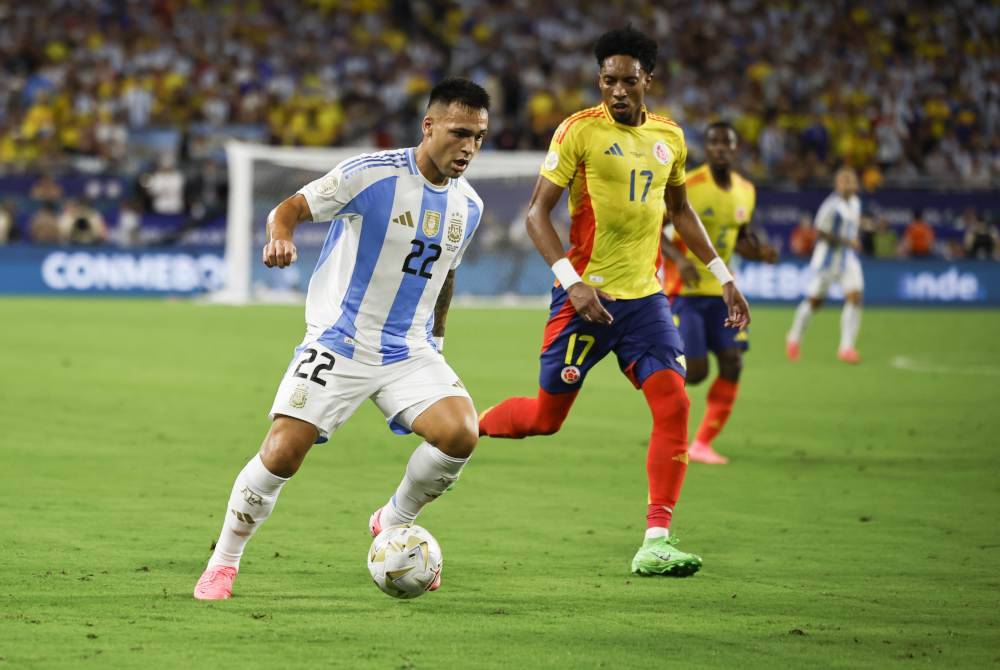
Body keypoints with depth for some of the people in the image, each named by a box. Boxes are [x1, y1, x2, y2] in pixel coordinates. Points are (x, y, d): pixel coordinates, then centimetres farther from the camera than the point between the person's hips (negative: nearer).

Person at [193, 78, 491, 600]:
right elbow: (289, 209, -15)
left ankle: (394, 523, 8)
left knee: (461, 433, -20)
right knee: (281, 453, -15)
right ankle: (223, 562, 8)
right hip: (338, 344, -4)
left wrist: (436, 339, 26)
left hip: (408, 352, 5)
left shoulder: (467, 206, 5)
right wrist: (280, 236, -37)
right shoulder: (373, 174, -14)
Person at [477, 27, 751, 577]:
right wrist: (571, 280, -21)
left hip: (645, 296, 4)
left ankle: (656, 543, -12)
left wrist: (722, 275, 22)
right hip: (588, 297, -4)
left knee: (673, 404, -13)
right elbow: (537, 212, -9)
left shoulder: (668, 136, 9)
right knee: (544, 418, 2)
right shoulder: (580, 130, -8)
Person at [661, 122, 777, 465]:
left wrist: (760, 251, -3)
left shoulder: (745, 191, 5)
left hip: (721, 291, 6)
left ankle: (702, 445, 5)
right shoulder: (685, 187, -15)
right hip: (686, 291, -6)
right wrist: (680, 258, -27)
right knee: (696, 371, -11)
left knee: (732, 365, -6)